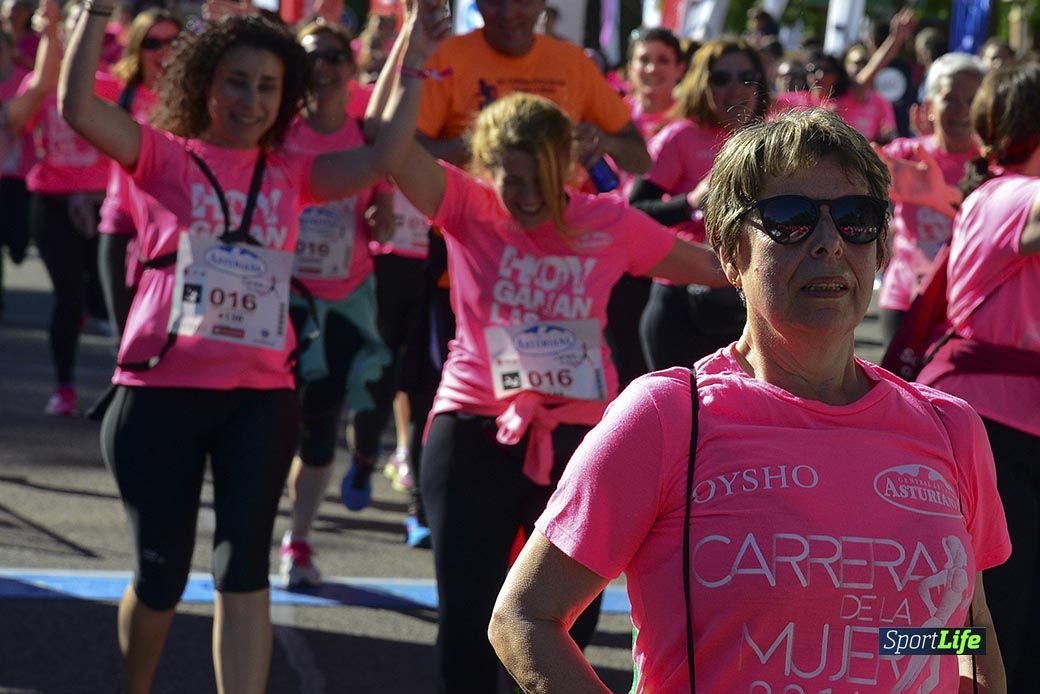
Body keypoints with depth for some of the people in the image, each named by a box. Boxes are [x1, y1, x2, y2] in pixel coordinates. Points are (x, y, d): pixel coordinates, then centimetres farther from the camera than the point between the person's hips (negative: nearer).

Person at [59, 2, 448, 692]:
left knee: (243, 570, -5)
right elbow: (78, 107, -14)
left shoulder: (291, 173, 10)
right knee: (161, 575, 8)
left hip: (260, 396, 2)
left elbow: (382, 159, 0)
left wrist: (411, 68, -6)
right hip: (162, 390, -2)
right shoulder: (165, 157, 0)